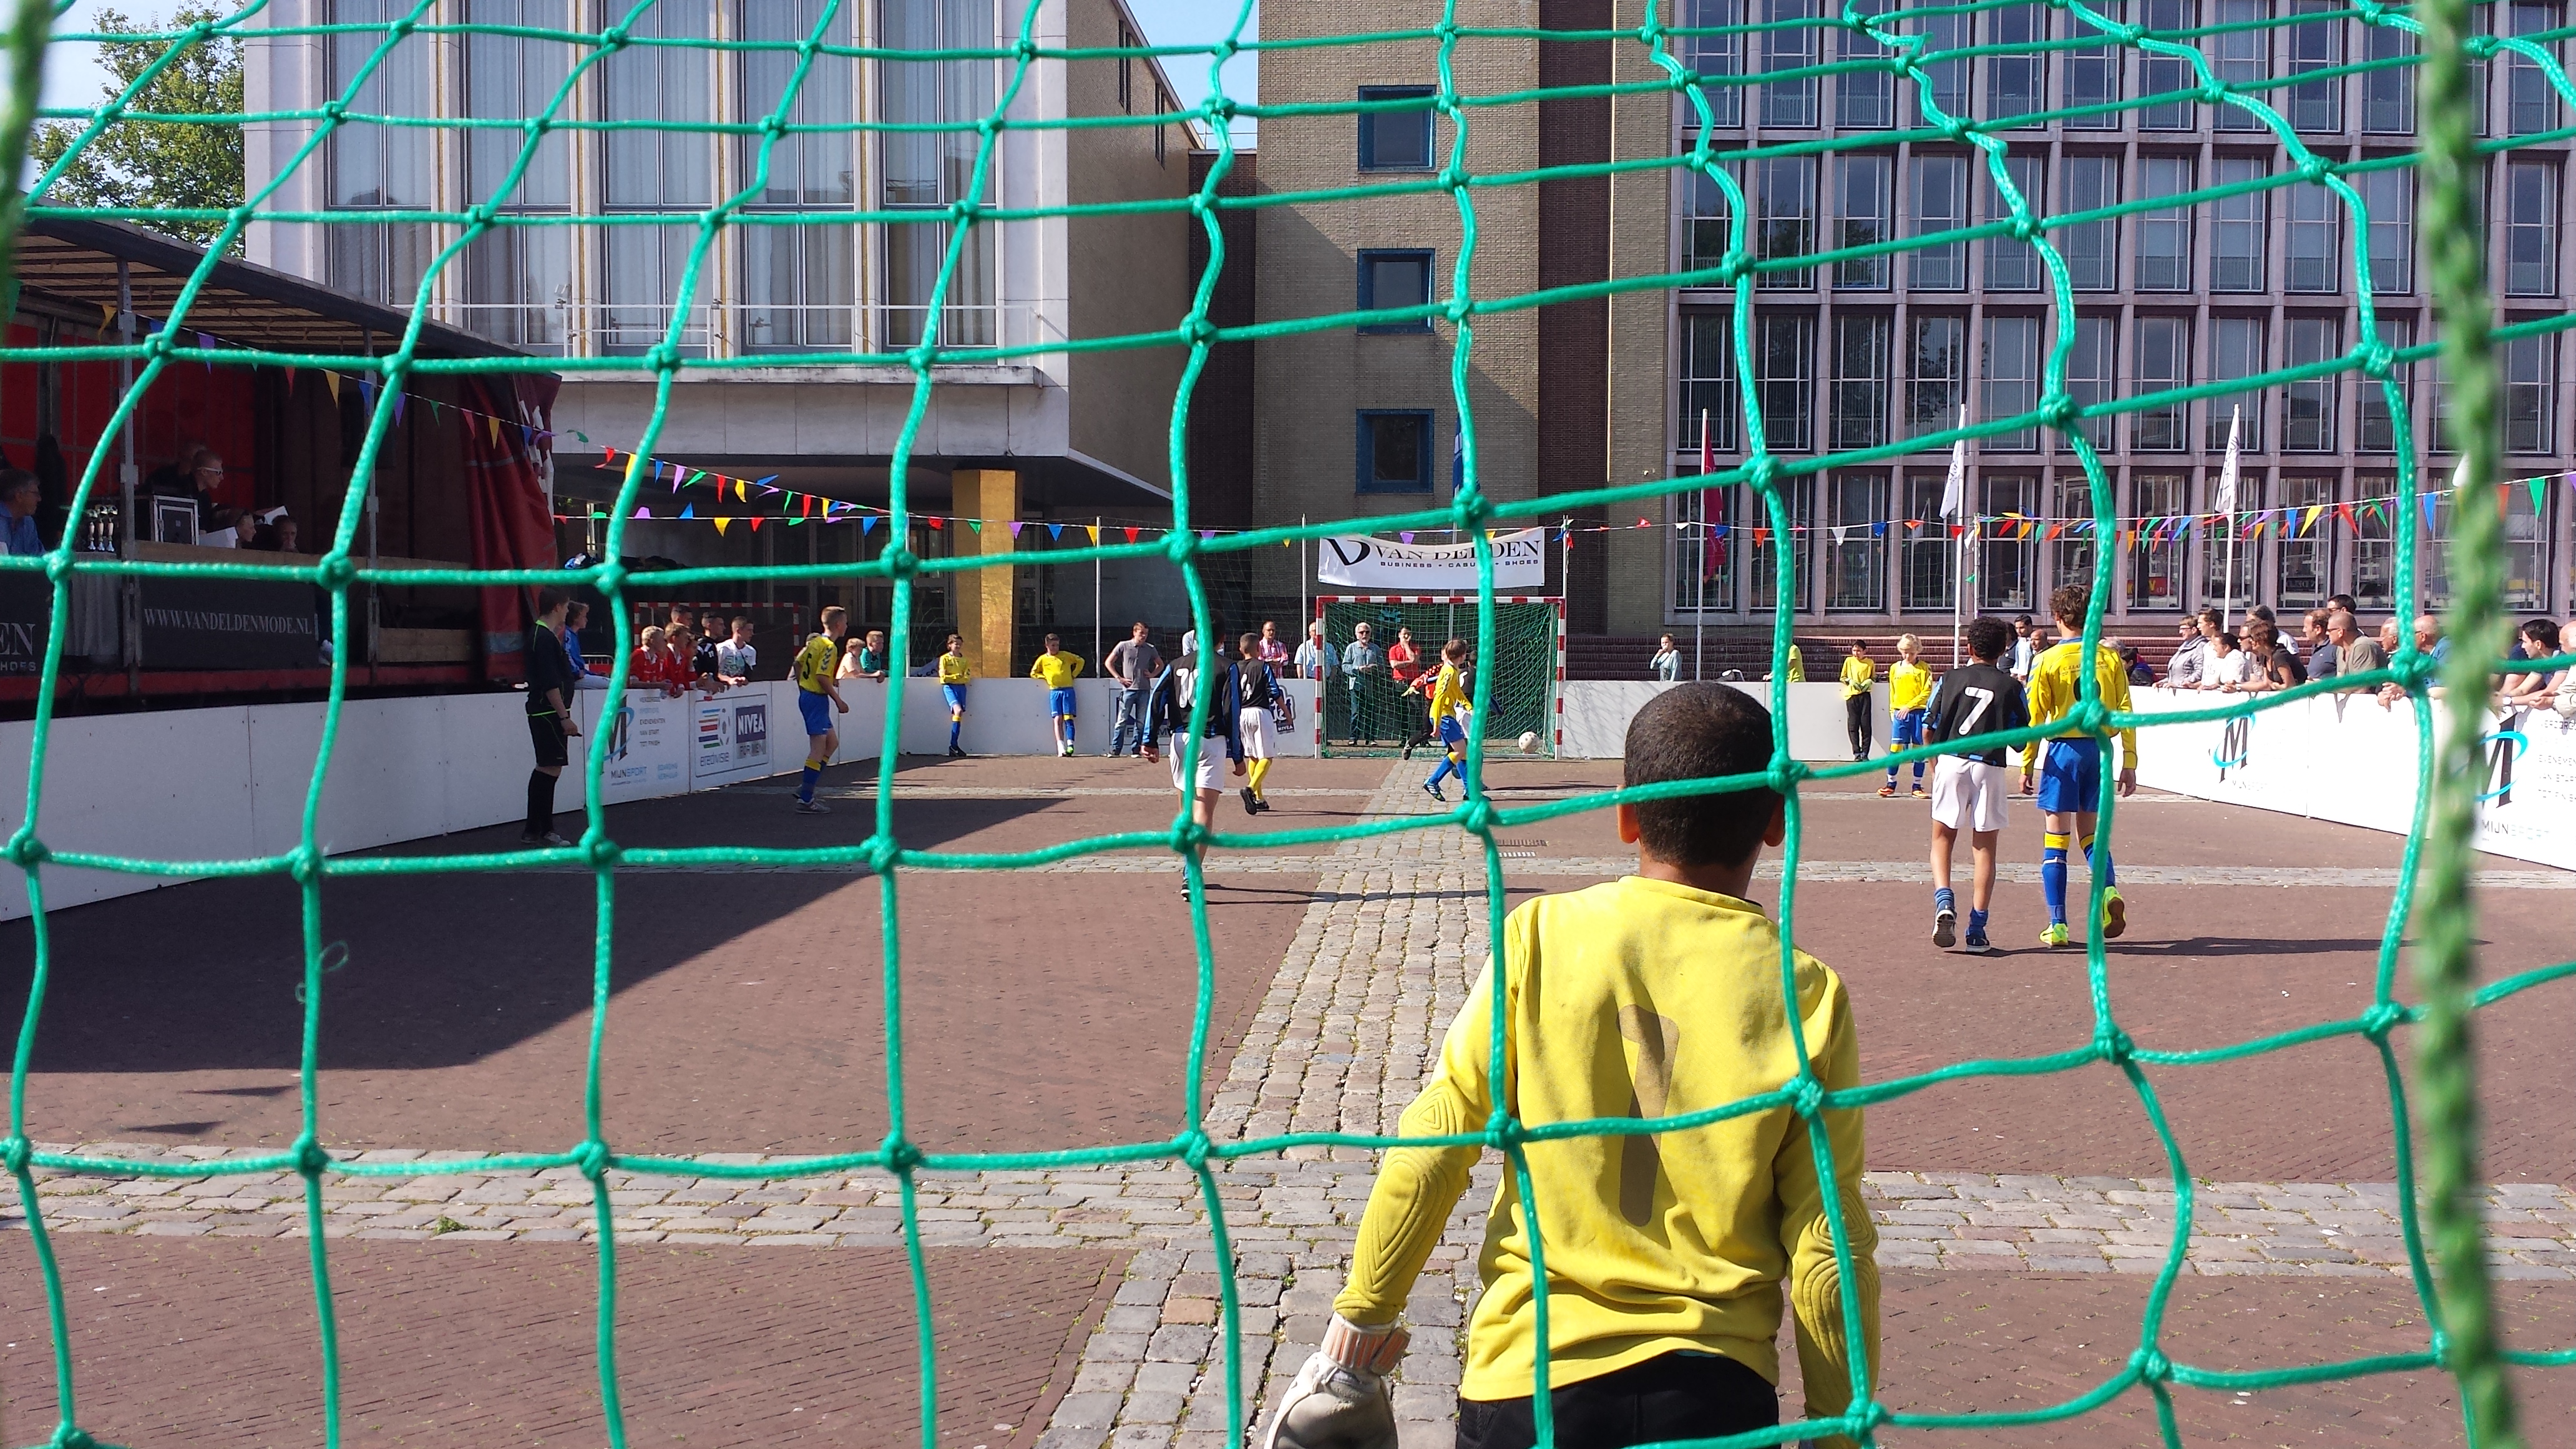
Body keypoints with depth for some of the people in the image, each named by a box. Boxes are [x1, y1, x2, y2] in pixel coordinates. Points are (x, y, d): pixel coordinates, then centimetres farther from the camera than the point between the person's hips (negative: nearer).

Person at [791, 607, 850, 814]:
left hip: (806, 695, 10)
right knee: (818, 749, -8)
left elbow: (798, 663, 20)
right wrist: (839, 701, -17)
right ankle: (805, 800, -8)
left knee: (832, 742, 17)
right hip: (817, 699, -10)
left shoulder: (814, 640, 11)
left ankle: (805, 788, 16)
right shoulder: (830, 647, -16)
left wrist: (803, 690, 28)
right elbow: (822, 677, -23)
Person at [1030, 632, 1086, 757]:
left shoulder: (1065, 656, 8)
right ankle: (1061, 748, -15)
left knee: (1068, 718, -8)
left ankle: (1070, 744, -14)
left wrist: (1074, 675, 11)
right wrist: (1045, 677, 6)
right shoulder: (1042, 659, 9)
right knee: (1058, 719, -8)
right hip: (1054, 692, 1)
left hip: (1068, 690, -1)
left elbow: (1080, 661, 17)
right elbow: (1033, 673, 19)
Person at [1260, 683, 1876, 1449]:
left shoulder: (1540, 935, -6)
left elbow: (1435, 1137, -6)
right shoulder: (1810, 997, -6)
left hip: (1531, 1371, 0)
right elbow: (1827, 1246, -4)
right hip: (1718, 1386, 1)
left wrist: (1364, 1309, 6)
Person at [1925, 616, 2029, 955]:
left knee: (1942, 838, 15)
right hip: (1989, 768, 0)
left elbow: (1929, 731, 4)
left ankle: (1944, 902, -9)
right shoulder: (2011, 686, 3)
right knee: (1984, 849, 7)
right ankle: (1977, 930, 6)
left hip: (1951, 762, 0)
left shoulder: (1951, 679, 5)